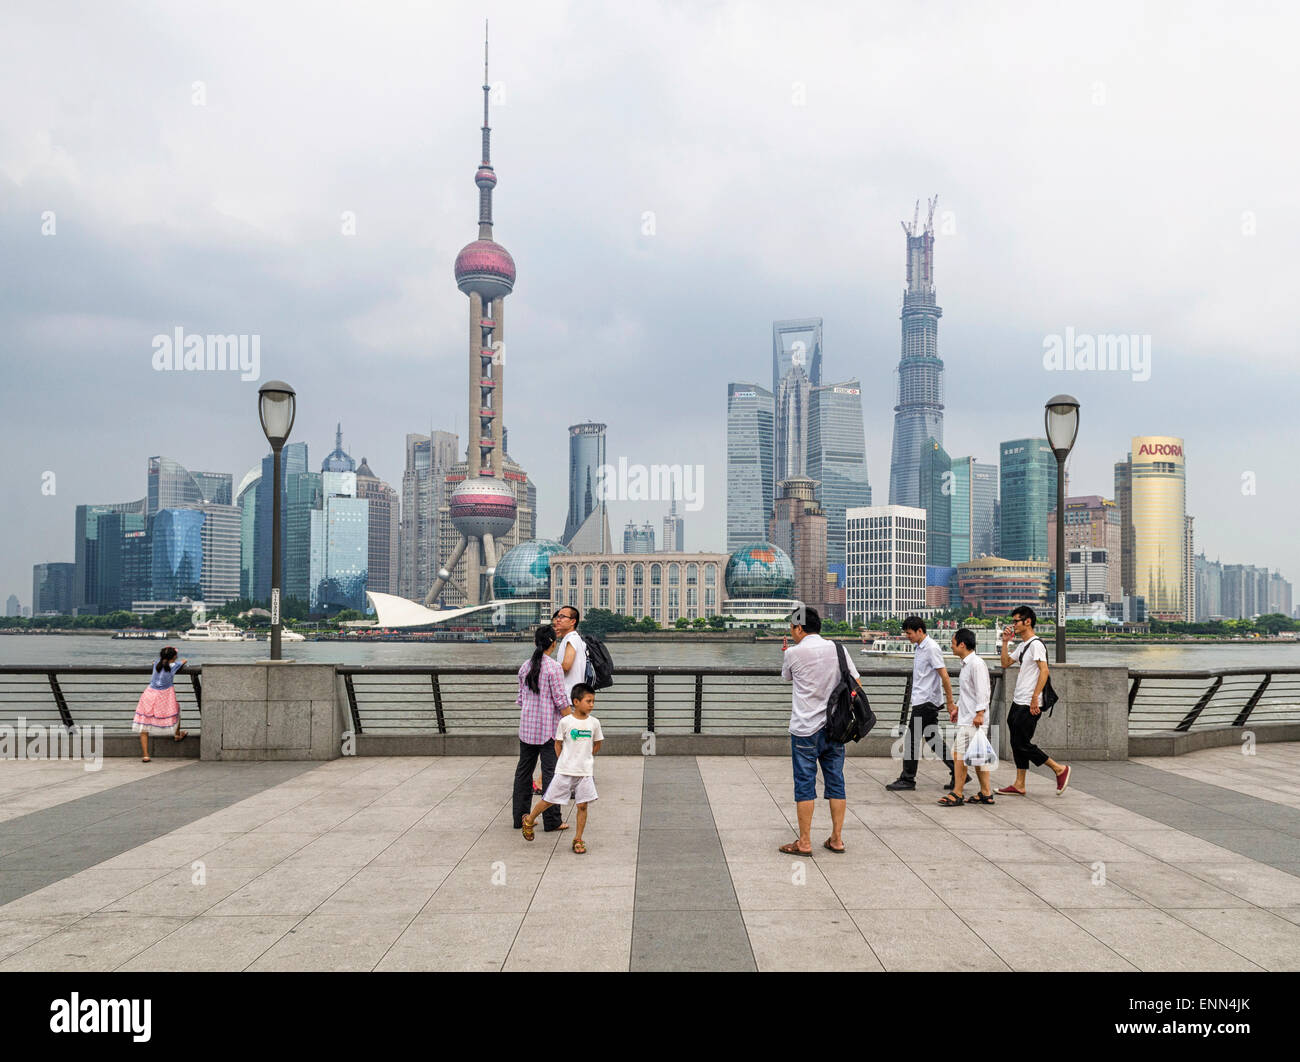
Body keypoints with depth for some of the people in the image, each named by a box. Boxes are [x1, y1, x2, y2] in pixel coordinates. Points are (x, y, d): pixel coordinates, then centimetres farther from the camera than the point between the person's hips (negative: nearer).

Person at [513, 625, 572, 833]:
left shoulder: (525, 666, 6)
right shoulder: (553, 667, -12)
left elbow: (521, 698, 12)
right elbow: (561, 700, -13)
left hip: (526, 727, 6)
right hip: (548, 728, -6)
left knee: (524, 770, 13)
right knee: (550, 771, -1)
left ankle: (520, 817, 18)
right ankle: (551, 820, 2)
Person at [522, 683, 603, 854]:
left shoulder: (594, 722, 0)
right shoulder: (565, 722, -7)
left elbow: (598, 744, 15)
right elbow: (558, 744, 3)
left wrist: (586, 757, 10)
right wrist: (564, 761, 0)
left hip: (585, 771, 2)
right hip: (564, 770, -2)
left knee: (582, 805, 1)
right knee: (549, 800, 5)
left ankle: (578, 840, 13)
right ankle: (529, 820, 30)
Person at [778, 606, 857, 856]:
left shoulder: (794, 653, -7)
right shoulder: (837, 649, 4)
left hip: (805, 729, -4)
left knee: (805, 784, 1)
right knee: (836, 782, 10)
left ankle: (804, 842, 4)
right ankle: (836, 839, 15)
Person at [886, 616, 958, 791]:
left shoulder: (932, 648, -15)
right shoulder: (919, 648, 14)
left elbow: (944, 676, -17)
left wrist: (950, 703, -17)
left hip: (926, 702, -10)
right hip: (920, 701, 10)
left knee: (912, 739, -4)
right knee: (932, 739, 11)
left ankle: (907, 779, 3)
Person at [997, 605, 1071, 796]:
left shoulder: (1036, 644, -13)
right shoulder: (1022, 645, 17)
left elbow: (1044, 671, -21)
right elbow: (1005, 663, 22)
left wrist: (1035, 698, -25)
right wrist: (1005, 642, 11)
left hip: (1029, 705, -10)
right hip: (1018, 702, 10)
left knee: (1022, 744, -7)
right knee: (1017, 744, 9)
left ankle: (1060, 769, 4)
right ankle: (1019, 785, 14)